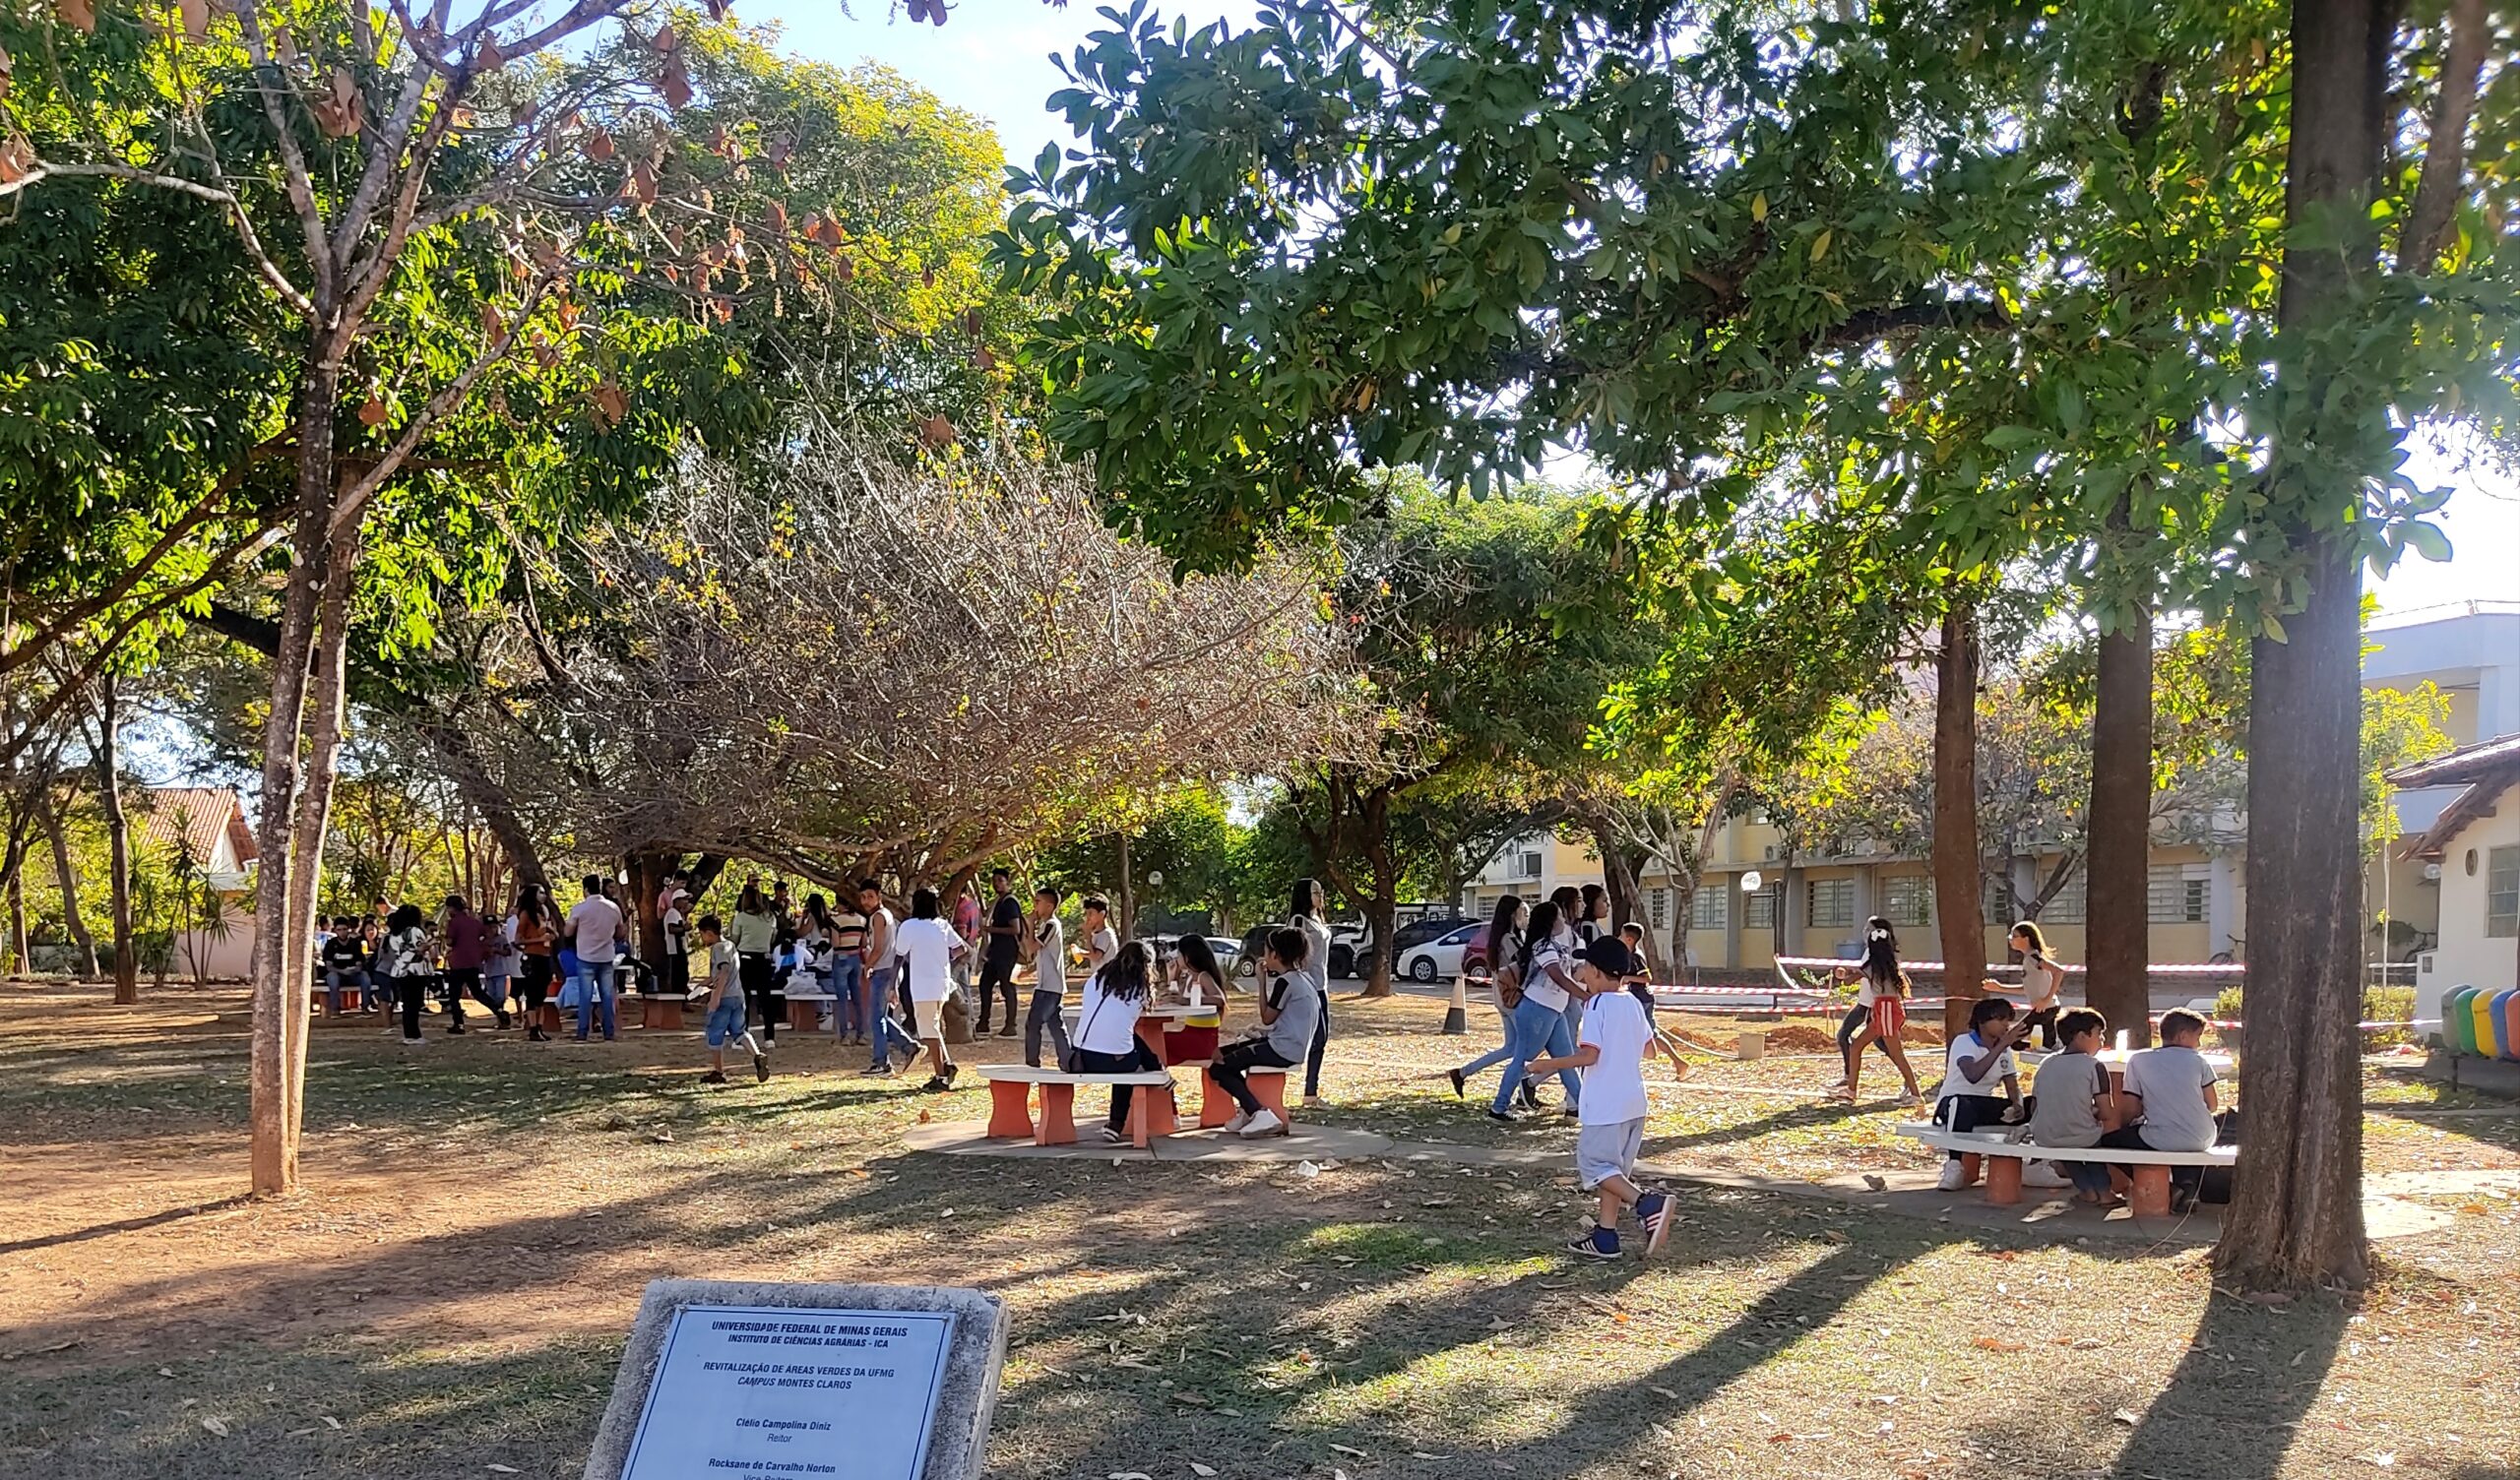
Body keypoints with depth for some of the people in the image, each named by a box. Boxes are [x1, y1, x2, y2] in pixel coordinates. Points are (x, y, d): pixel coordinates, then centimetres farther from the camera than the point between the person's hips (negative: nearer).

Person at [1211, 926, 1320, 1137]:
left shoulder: (1285, 982, -16)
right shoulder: (1303, 978, 13)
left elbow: (1267, 1018, -10)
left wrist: (1262, 981, -6)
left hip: (1282, 1050, -10)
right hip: (1294, 1047, 10)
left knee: (1218, 1068, -7)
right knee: (1221, 1054, 21)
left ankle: (1260, 1113, -15)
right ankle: (1249, 1110, 17)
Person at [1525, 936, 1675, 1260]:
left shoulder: (1597, 1004, -13)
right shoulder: (1634, 1003, 10)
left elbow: (1589, 1054, -20)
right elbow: (1649, 1050, 16)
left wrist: (1549, 1064, -10)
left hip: (1604, 1105, -8)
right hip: (1633, 1102, 8)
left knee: (1595, 1165, -3)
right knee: (1614, 1168, 13)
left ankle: (1647, 1204, -19)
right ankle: (1605, 1237, 14)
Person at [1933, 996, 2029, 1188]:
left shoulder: (2005, 1049, 8)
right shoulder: (1963, 1042, -14)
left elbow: (2013, 1086, 7)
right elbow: (1973, 1075, -33)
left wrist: (2018, 1105, -17)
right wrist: (2001, 1044, -34)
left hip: (1984, 1107, 6)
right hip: (1955, 1101, -6)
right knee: (1963, 1106, -43)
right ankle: (1955, 1165, -32)